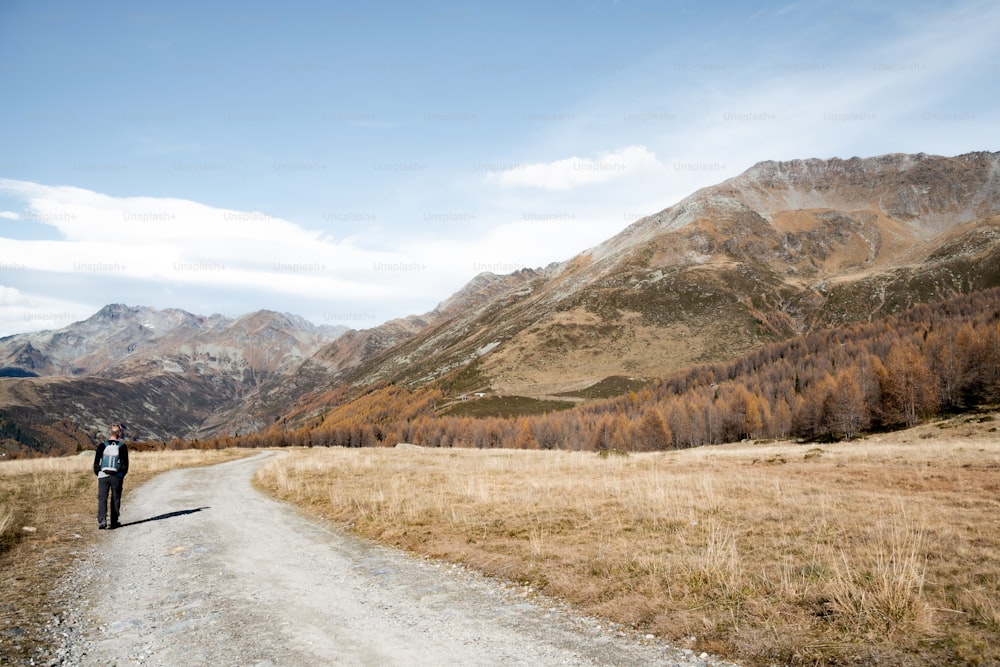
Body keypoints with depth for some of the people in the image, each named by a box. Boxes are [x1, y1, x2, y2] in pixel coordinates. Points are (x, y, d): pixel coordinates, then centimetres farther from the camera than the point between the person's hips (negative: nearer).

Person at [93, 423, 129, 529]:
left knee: (102, 498, 2)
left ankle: (102, 520, -14)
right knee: (115, 499, 11)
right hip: (117, 477, 0)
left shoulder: (102, 445, -2)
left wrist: (98, 474, 13)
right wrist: (122, 476, 15)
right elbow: (125, 464, 0)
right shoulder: (122, 447, -4)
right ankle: (114, 522, 16)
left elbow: (96, 462, 0)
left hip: (103, 476, 0)